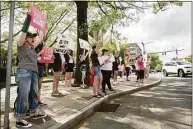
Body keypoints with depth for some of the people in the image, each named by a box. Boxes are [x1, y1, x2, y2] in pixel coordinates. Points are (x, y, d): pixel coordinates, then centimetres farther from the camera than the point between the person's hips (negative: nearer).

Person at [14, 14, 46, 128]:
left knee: (33, 94, 15)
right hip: (24, 73, -8)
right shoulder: (21, 45, 1)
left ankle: (34, 113, 30)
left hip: (34, 73, 8)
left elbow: (40, 38, 25)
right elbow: (24, 31, -11)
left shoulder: (32, 47, 18)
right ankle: (19, 120, 2)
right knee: (23, 96, -7)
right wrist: (28, 19, -11)